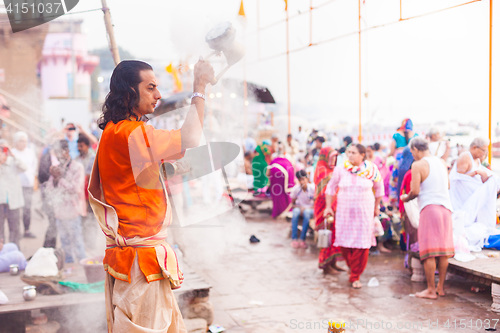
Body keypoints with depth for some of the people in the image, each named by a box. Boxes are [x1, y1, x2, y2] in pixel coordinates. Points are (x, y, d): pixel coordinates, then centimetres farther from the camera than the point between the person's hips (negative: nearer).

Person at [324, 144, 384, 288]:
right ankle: (351, 266, 29)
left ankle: (355, 277, 7)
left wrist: (376, 207, 15)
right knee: (344, 243, 0)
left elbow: (379, 188, 13)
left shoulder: (371, 170, -2)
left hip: (364, 211, -1)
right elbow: (331, 187, 9)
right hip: (344, 211, 1)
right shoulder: (340, 169, -2)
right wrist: (328, 206, 5)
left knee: (362, 245, -6)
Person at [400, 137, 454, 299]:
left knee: (429, 252, -2)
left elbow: (415, 191, -12)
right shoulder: (442, 162, 13)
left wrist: (406, 198, 7)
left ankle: (431, 290, 0)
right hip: (446, 207, 6)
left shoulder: (418, 165, -7)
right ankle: (441, 287, 17)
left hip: (429, 207, -6)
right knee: (444, 250, 10)